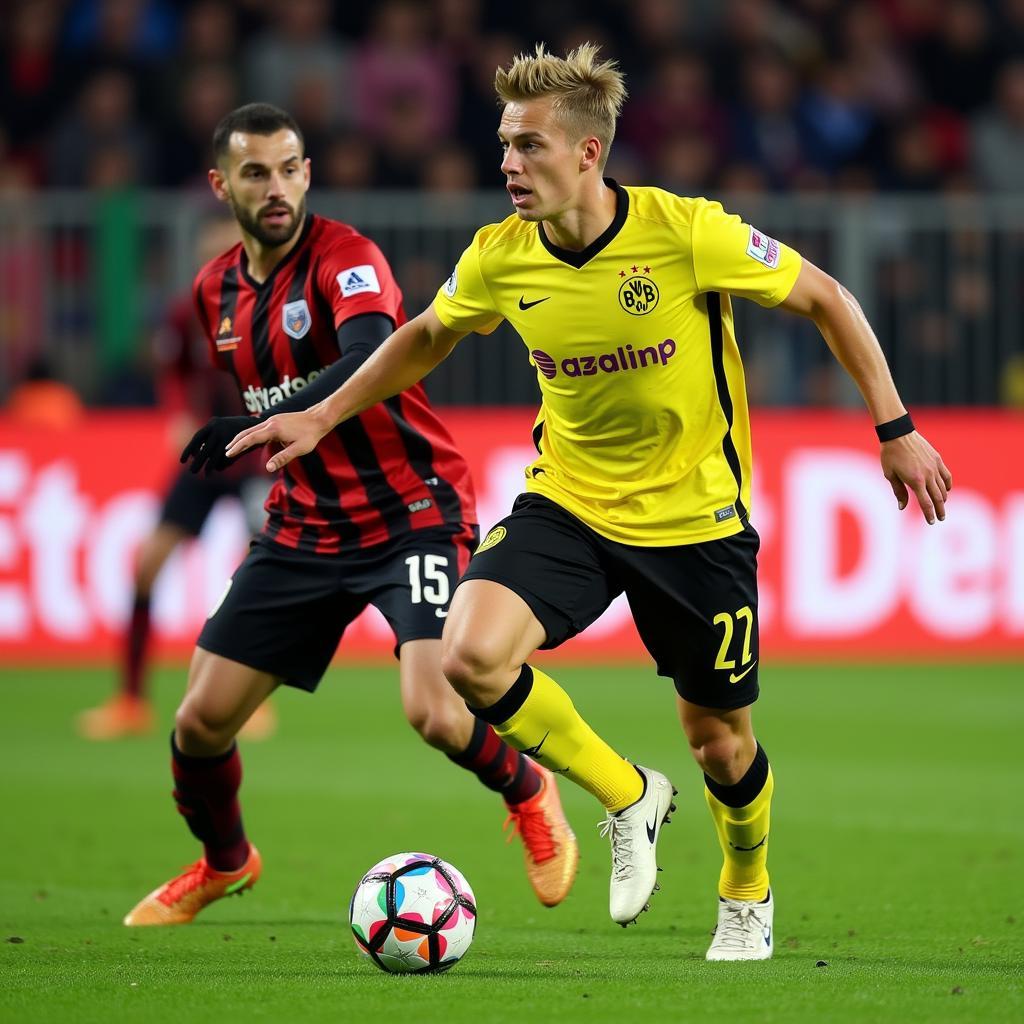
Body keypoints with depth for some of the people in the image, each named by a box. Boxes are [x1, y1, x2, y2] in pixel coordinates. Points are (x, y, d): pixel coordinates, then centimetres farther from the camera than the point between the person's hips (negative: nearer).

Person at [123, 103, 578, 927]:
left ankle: (528, 795, 12)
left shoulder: (344, 257, -17)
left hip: (414, 512, -6)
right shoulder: (217, 290, 6)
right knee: (201, 720, -1)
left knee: (435, 714, -23)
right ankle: (224, 863, 30)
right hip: (306, 526, 6)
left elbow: (370, 363, -37)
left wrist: (259, 424, -47)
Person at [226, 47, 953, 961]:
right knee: (472, 656, -23)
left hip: (696, 517, -2)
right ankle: (627, 798, 3)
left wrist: (895, 429, -8)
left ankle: (748, 894, 41)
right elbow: (428, 336, 13)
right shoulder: (499, 258, -10)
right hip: (567, 507, 3)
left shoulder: (688, 234, -21)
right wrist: (323, 417, 12)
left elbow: (824, 298, -7)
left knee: (720, 740, 6)